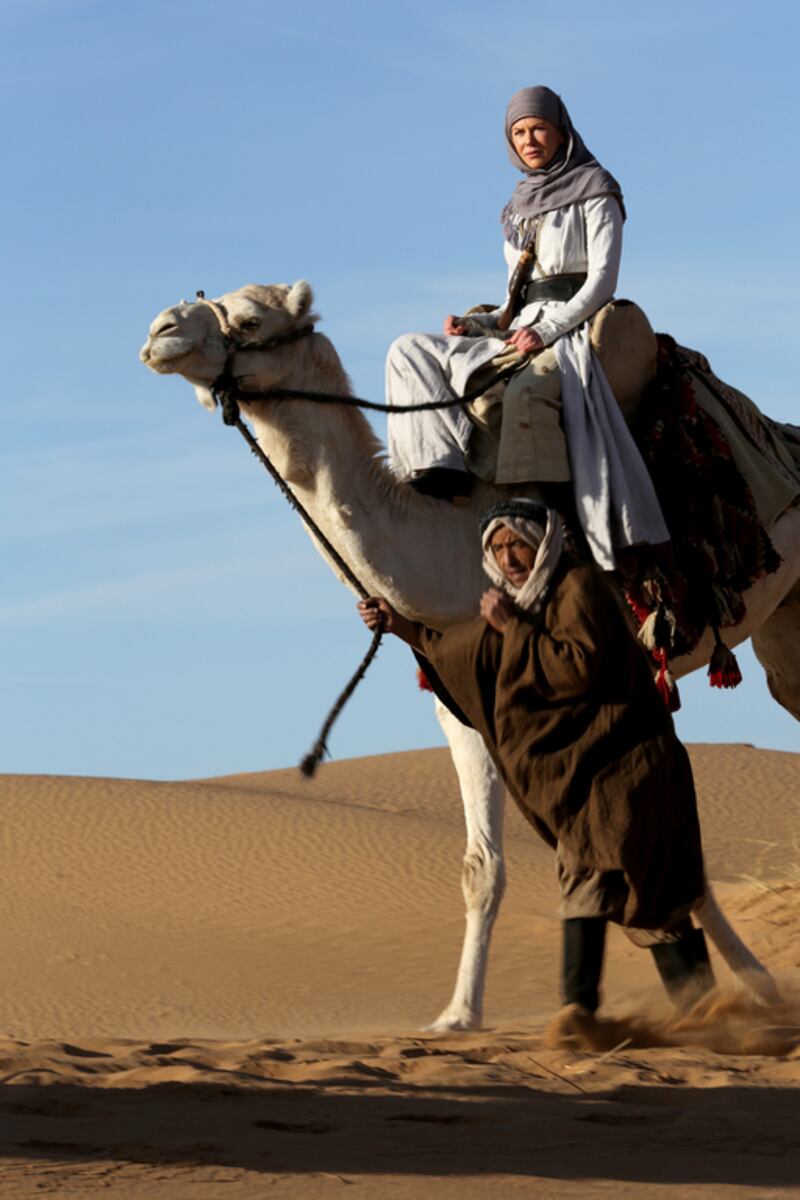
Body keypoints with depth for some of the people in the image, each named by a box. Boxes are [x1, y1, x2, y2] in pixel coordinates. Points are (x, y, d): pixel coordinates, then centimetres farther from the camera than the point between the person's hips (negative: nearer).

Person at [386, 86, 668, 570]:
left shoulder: (593, 190, 5)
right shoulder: (520, 207, 24)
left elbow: (602, 279, -5)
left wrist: (548, 329, -17)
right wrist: (477, 324, 4)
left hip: (571, 331, -8)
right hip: (521, 333, 8)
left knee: (524, 389, -41)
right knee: (411, 351, -10)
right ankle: (443, 461, -27)